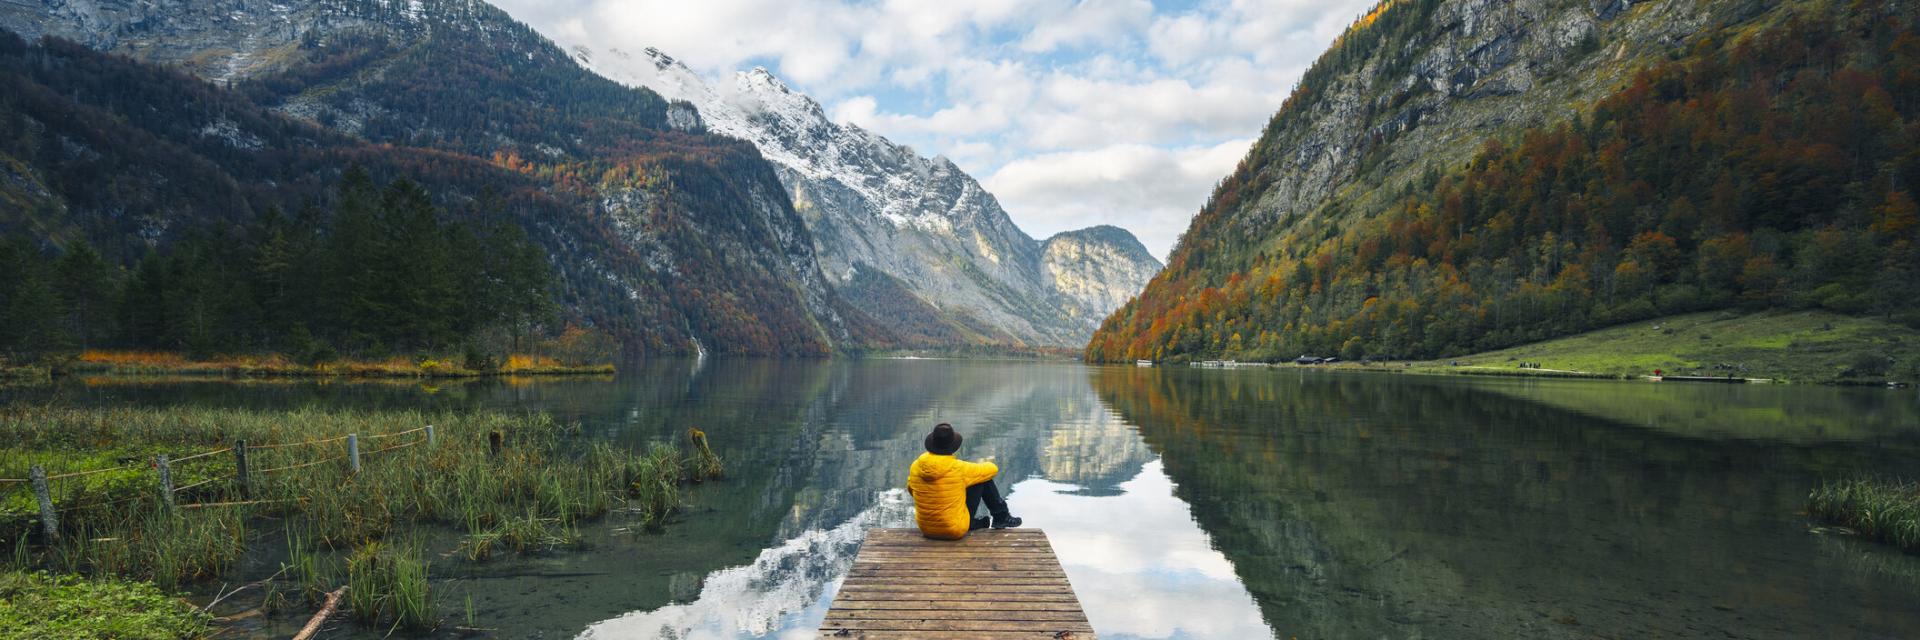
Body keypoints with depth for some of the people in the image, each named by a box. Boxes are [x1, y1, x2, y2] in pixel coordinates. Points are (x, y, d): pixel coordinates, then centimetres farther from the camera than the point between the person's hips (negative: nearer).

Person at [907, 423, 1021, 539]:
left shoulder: (916, 466, -10)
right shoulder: (958, 469, -20)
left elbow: (911, 489, 12)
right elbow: (993, 469, -5)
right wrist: (980, 466, 17)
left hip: (926, 529, 5)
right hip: (955, 531, -5)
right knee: (984, 480, 4)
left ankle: (975, 524, 32)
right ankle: (1001, 517, 23)